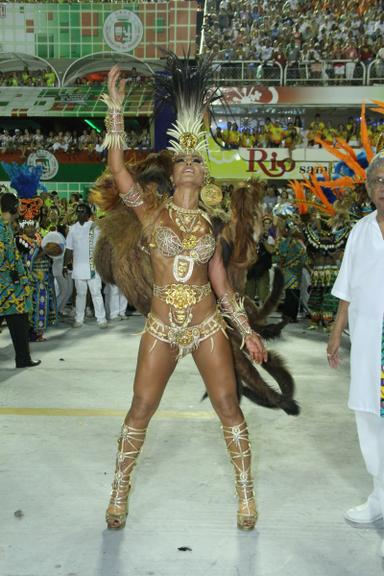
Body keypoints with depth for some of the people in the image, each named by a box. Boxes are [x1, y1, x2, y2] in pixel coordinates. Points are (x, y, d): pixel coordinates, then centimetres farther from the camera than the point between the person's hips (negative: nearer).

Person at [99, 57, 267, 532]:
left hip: (208, 327, 2)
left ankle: (246, 493, 21)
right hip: (162, 328, -1)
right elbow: (117, 167, -13)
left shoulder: (208, 225, 6)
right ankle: (120, 492, 26)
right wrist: (115, 107, -15)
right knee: (141, 409, 5)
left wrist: (247, 331, 8)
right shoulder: (152, 214, 0)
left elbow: (223, 287, 10)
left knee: (229, 407, 3)